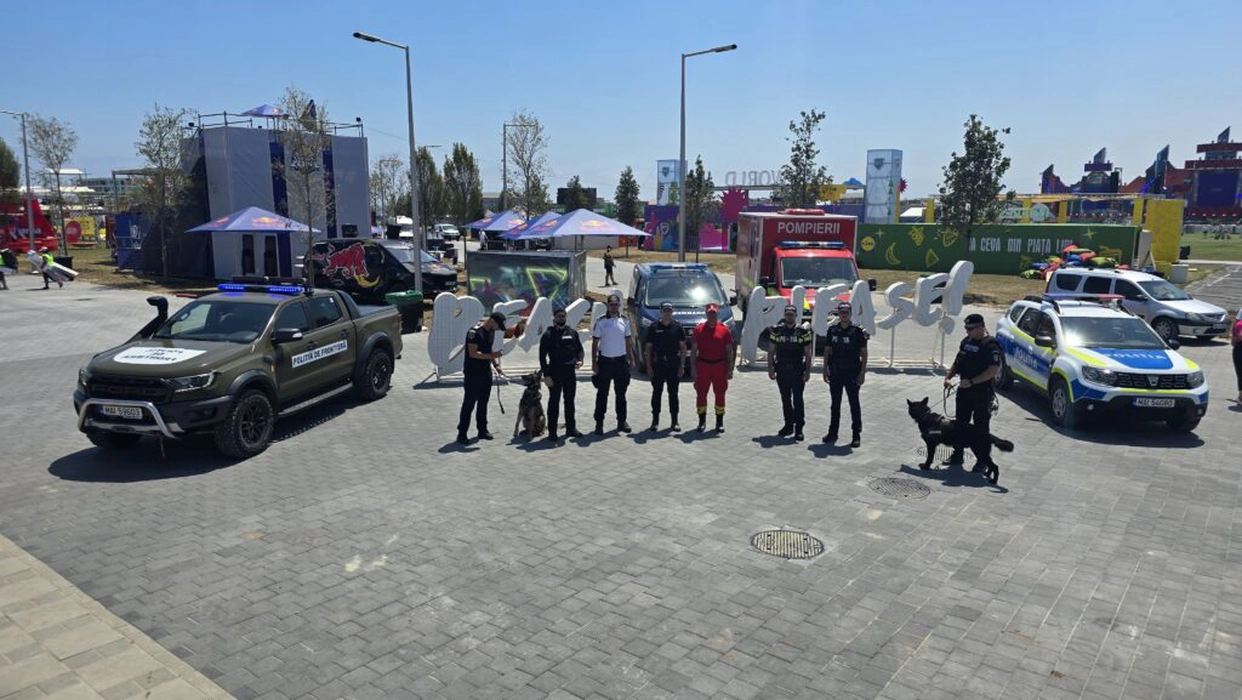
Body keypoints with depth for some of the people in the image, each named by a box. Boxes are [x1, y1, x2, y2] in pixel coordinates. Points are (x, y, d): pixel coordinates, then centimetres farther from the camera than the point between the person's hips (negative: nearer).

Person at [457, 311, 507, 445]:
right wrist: (492, 356, -26)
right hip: (473, 374, -8)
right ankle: (462, 433, 3)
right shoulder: (474, 332, -18)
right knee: (469, 403, -4)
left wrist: (496, 363, 7)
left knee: (483, 402, 13)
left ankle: (482, 430, 22)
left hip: (486, 372, 8)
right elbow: (472, 353, -22)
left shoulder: (491, 332, 9)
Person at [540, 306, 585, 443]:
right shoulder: (548, 334, -4)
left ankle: (571, 428, 24)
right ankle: (552, 431, 7)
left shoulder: (572, 332, 8)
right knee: (554, 402, 1)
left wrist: (579, 360, -7)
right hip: (555, 372, -4)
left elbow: (579, 349, 15)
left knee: (570, 401, 13)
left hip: (570, 371, 4)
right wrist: (546, 375, -12)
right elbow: (542, 356, -6)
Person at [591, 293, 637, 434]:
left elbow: (628, 342, 13)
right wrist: (594, 363, -7)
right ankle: (599, 423, 6)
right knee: (602, 393, 1)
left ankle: (621, 421, 19)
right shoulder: (601, 322, -3)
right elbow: (595, 343, -2)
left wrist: (631, 359, 8)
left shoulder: (624, 321, 7)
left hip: (621, 360, 3)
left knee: (621, 393, 10)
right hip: (605, 361, -3)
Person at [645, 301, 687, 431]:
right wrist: (648, 367, -2)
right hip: (658, 363, 0)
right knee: (656, 392, 4)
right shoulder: (653, 327, 2)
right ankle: (655, 420, 12)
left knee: (673, 393, 6)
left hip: (674, 363, 1)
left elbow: (683, 347, 6)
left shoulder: (677, 327, 4)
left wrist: (682, 366, -1)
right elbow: (648, 348, 4)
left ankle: (674, 421, 13)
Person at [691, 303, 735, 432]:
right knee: (701, 394, 3)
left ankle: (720, 422, 16)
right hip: (702, 365, 0)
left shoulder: (725, 330, 1)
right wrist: (693, 368, -5)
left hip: (719, 366, 0)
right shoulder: (698, 329, 1)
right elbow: (693, 350, 2)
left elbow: (729, 351, 4)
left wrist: (730, 369, -1)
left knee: (720, 394, 5)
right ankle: (702, 421, 15)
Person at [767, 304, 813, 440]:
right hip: (781, 371, 3)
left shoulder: (803, 331, 0)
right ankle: (788, 425, 22)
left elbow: (807, 354, 2)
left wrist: (807, 371, -5)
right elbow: (771, 352, 9)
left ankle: (799, 428, 2)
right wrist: (770, 369, 2)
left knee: (798, 400, -3)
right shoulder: (776, 330, 6)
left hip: (797, 371, -3)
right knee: (785, 400, 11)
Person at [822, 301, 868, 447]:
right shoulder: (832, 330, 6)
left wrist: (862, 373, -9)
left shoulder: (857, 331, -4)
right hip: (835, 373, 3)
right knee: (835, 404, 11)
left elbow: (864, 353, -3)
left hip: (852, 373, -3)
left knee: (854, 403, 2)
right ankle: (832, 432, 19)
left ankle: (857, 435, 7)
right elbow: (827, 350, 10)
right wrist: (825, 369, 5)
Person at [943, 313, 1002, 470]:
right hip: (964, 390, 8)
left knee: (981, 427, 1)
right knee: (960, 423, 14)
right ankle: (957, 454, 26)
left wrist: (972, 381, -25)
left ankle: (983, 459, 12)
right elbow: (958, 362, 18)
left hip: (982, 393, -8)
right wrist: (948, 376, 3)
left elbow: (993, 371, -21)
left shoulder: (991, 345, -14)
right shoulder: (966, 341, 9)